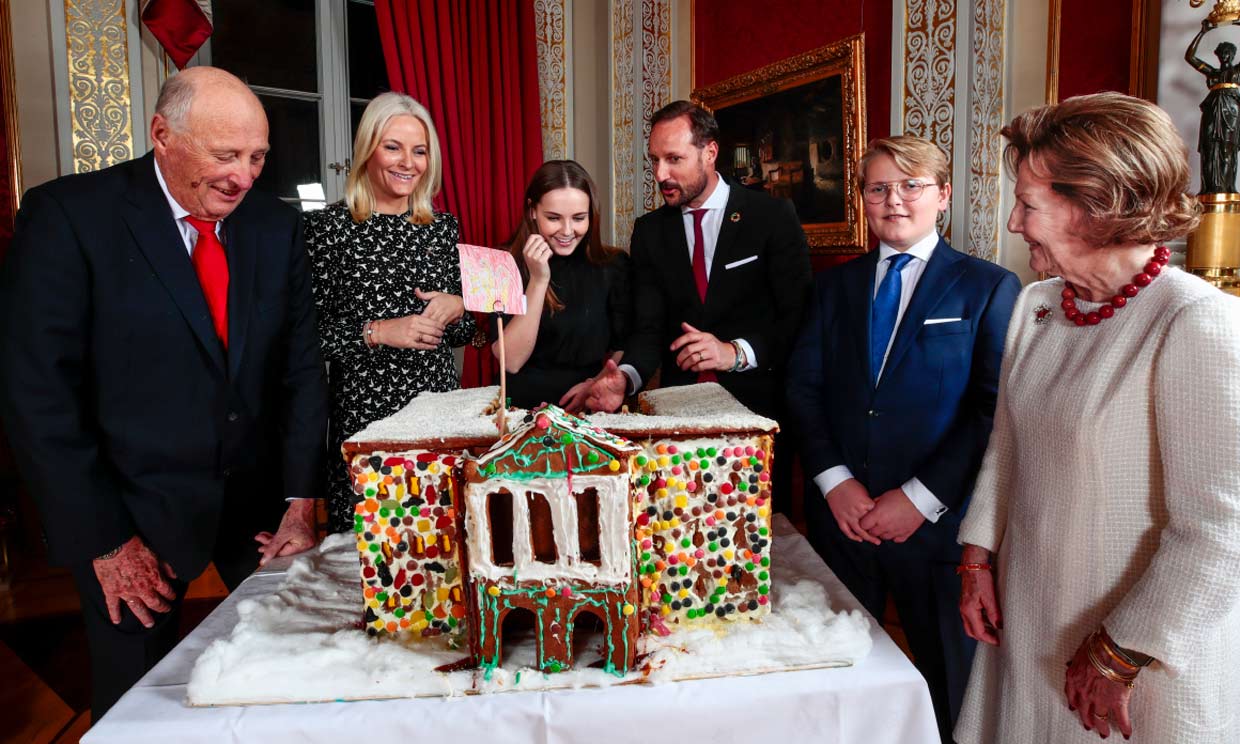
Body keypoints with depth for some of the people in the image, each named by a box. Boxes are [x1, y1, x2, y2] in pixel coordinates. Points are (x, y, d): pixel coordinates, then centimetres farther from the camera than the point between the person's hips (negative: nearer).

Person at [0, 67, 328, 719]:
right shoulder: (66, 215, -12)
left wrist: (300, 504, -3)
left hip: (260, 504, 3)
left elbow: (301, 366, 2)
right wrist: (104, 541, -12)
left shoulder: (276, 225, 1)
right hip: (135, 518, -3)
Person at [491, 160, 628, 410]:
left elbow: (624, 348, 7)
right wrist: (539, 280, -15)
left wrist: (600, 383, -13)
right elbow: (511, 362, -9)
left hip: (593, 408, 1)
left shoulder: (614, 266, 3)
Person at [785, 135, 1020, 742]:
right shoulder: (835, 284, 10)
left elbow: (996, 409, -10)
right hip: (840, 516, 3)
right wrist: (834, 480, -9)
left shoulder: (989, 288, -2)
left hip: (936, 525, -3)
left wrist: (922, 498, -16)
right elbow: (803, 386, 4)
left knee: (948, 687, 14)